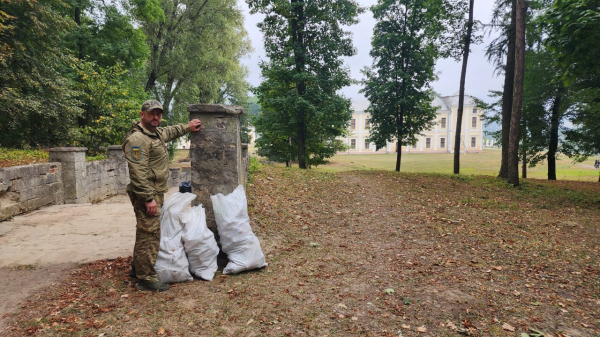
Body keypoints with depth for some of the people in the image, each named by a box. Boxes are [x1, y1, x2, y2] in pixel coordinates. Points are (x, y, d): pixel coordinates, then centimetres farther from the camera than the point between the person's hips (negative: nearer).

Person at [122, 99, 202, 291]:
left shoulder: (156, 132, 13)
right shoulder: (137, 139, -18)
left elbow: (170, 132, 39)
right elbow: (138, 173, -23)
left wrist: (187, 127, 40)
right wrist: (148, 198, -25)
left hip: (156, 193, 10)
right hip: (147, 194, -10)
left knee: (145, 232, 19)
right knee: (149, 235, -6)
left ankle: (137, 267, 34)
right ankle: (146, 278, 3)